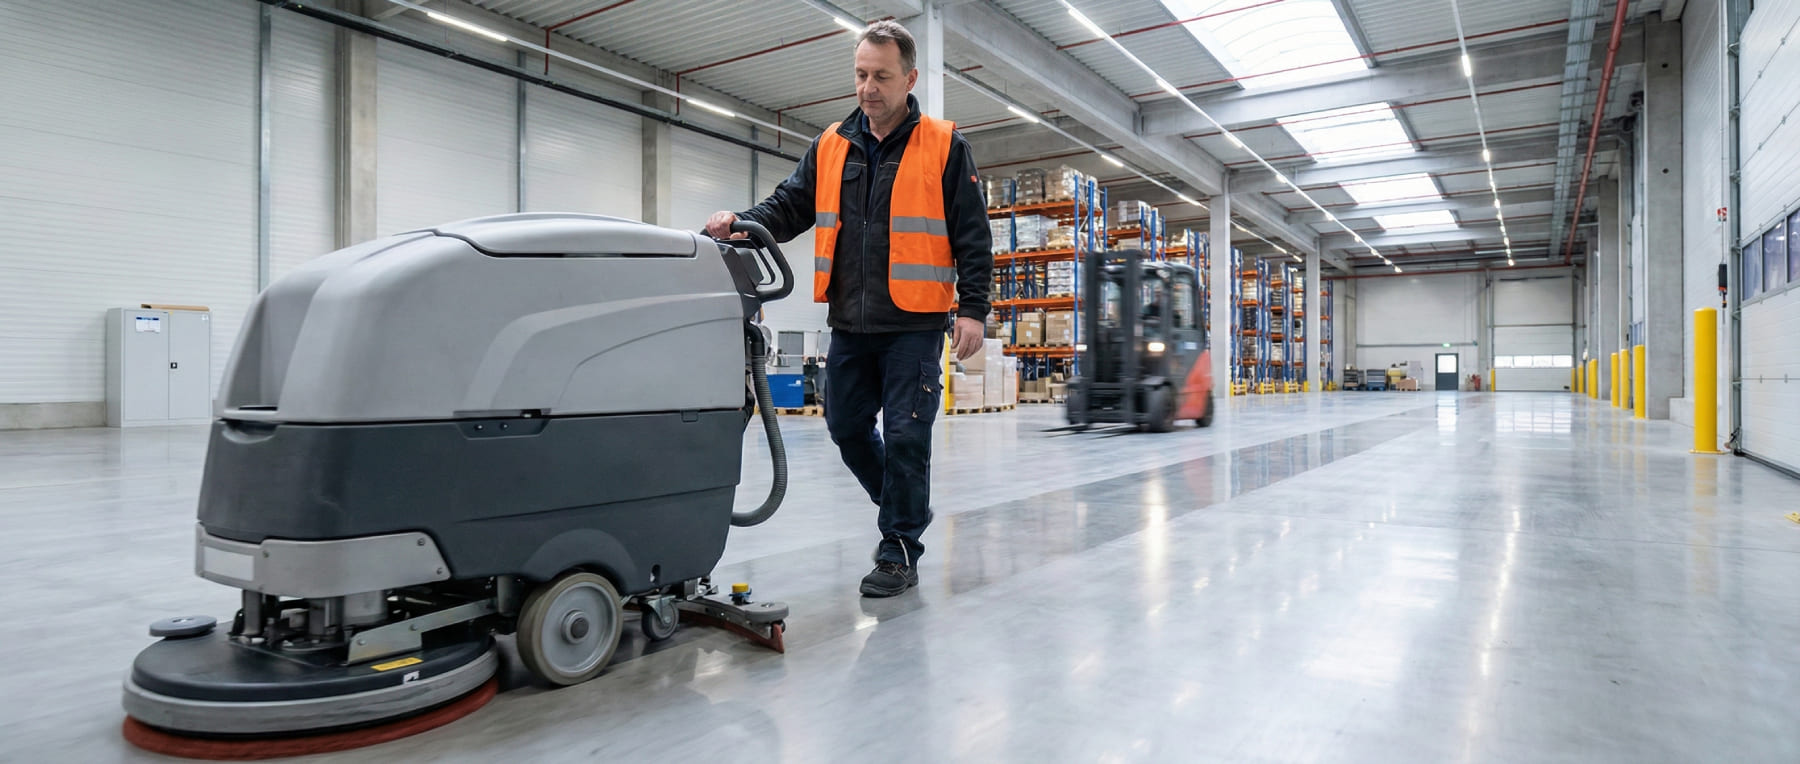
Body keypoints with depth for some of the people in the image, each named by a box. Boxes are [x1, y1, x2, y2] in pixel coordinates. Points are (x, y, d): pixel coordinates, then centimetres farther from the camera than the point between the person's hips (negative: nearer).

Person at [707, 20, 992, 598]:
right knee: (847, 428, 11)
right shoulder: (830, 146, 11)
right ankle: (906, 508, 35)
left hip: (913, 325, -5)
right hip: (850, 326, 5)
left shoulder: (944, 146, -1)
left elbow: (972, 236, -3)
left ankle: (900, 553, 12)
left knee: (905, 436, -3)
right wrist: (742, 223, -10)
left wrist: (972, 308, -10)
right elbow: (789, 208, 10)